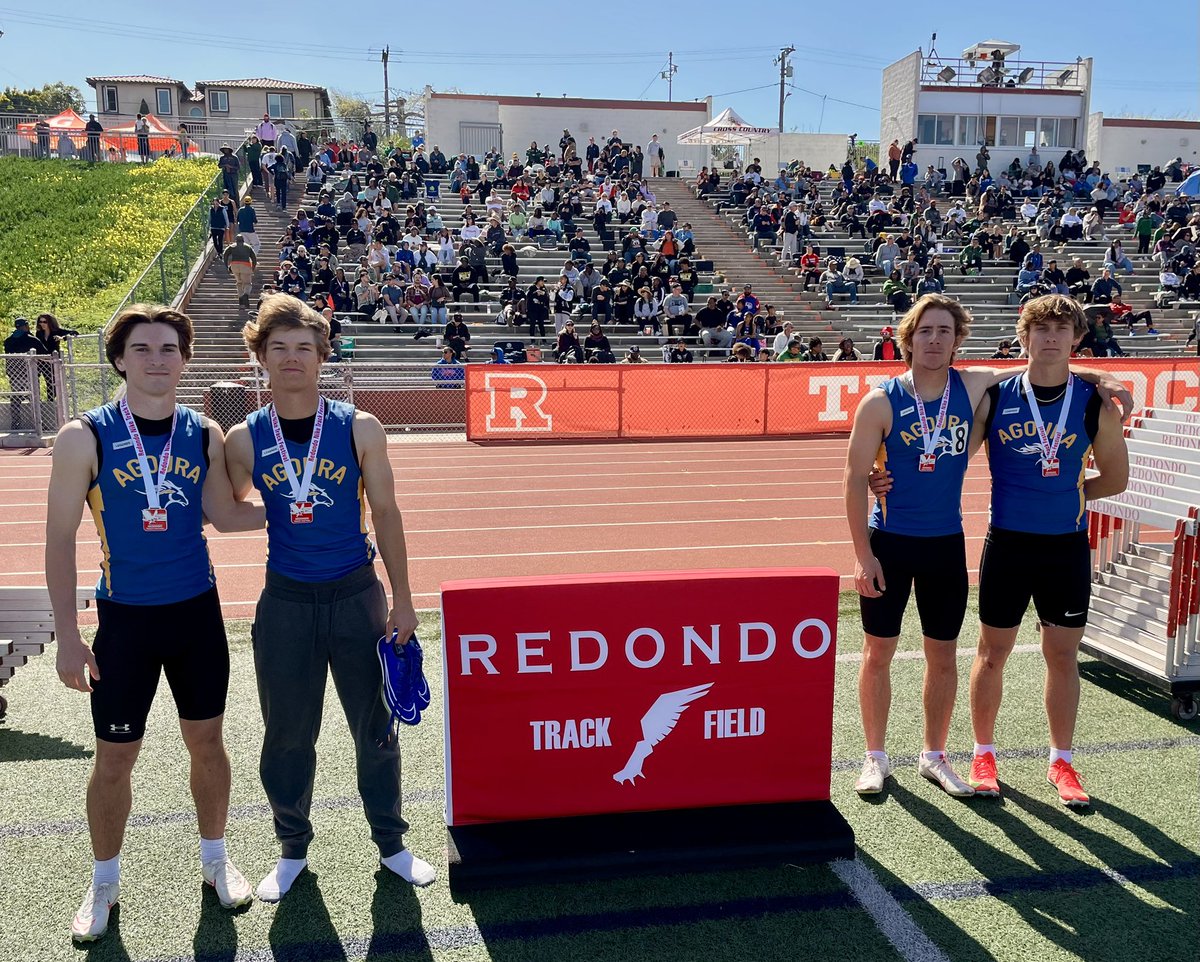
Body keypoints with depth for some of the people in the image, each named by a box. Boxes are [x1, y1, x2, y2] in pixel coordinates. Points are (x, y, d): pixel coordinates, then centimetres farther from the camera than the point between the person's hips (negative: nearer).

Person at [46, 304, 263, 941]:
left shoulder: (204, 434, -1)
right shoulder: (85, 437, -10)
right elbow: (61, 538, -7)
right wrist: (67, 637, -8)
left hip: (197, 610, 3)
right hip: (125, 618, -2)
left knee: (206, 742, 13)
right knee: (114, 758, 8)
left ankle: (214, 858, 34)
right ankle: (104, 884, 30)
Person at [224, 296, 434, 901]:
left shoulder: (359, 429, -3)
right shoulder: (245, 439, -2)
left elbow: (385, 513, -1)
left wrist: (401, 601, -3)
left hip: (357, 596, 0)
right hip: (286, 602, 1)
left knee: (374, 728, 10)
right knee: (287, 735, 11)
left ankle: (391, 841, 28)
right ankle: (292, 847, 32)